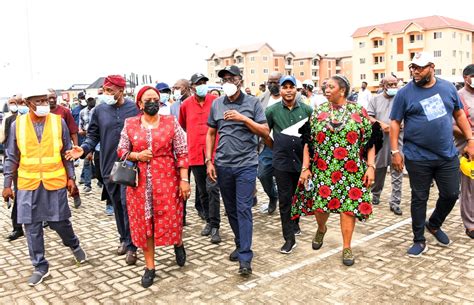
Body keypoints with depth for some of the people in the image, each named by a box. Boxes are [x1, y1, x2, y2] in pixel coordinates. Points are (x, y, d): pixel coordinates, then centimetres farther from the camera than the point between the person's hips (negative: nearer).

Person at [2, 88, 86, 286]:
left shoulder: (59, 122, -2)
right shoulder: (17, 124, -1)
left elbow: (66, 153, 4)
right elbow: (12, 157, 5)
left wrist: (71, 177, 1)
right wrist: (7, 184, 4)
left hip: (55, 182, -1)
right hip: (28, 184, 1)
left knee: (60, 221, 8)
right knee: (32, 227, 7)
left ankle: (74, 245, 39)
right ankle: (40, 267, 22)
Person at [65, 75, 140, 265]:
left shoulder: (134, 108, -4)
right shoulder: (100, 111, 4)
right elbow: (93, 136, 7)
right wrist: (84, 149, -11)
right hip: (108, 165, 4)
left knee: (128, 203, -5)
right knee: (117, 204, 14)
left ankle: (131, 245, 6)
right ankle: (124, 239, 31)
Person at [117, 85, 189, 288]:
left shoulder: (171, 122, -1)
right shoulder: (130, 124, 4)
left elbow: (182, 153, -1)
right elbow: (121, 151, 9)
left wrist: (184, 179, -7)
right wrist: (136, 155, -11)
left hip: (167, 180, -1)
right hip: (140, 182, 2)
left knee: (171, 219, 3)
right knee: (143, 223, 7)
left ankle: (178, 244, 38)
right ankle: (150, 266, 22)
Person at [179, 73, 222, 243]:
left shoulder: (215, 101, -3)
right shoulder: (186, 105, 3)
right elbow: (182, 125, 19)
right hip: (195, 153, 3)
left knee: (212, 188, -8)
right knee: (202, 191, 12)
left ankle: (215, 226, 0)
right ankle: (209, 221, 27)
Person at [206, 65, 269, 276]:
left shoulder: (252, 103, -1)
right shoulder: (217, 104, 8)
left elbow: (265, 132, -3)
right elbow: (211, 134, 12)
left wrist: (243, 118, -15)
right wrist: (209, 161, 4)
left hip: (246, 164, -4)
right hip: (222, 165, 4)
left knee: (244, 209, -6)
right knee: (230, 209, 13)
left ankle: (245, 258, -1)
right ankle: (240, 244, 31)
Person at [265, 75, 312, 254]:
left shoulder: (307, 110, -1)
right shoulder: (272, 111, -2)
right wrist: (275, 147, 9)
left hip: (302, 161, 1)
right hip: (282, 162, -1)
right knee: (285, 200, 0)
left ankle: (295, 224, 39)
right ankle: (289, 238, 6)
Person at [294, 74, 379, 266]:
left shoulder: (359, 112, 1)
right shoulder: (318, 112, 5)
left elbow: (370, 142, 3)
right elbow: (308, 142, 6)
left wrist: (370, 167, -5)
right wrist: (305, 168, 1)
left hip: (351, 170, -1)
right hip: (322, 170, 2)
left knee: (348, 207, -1)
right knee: (319, 205, 4)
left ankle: (346, 247, 15)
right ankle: (321, 229, 38)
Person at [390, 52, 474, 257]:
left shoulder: (448, 88, 5)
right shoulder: (405, 93, -5)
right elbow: (395, 123, -4)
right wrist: (395, 151, -9)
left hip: (448, 156, 3)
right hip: (417, 158, -3)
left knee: (451, 195, 10)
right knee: (419, 198, 6)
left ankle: (434, 225, 38)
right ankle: (419, 241, 21)